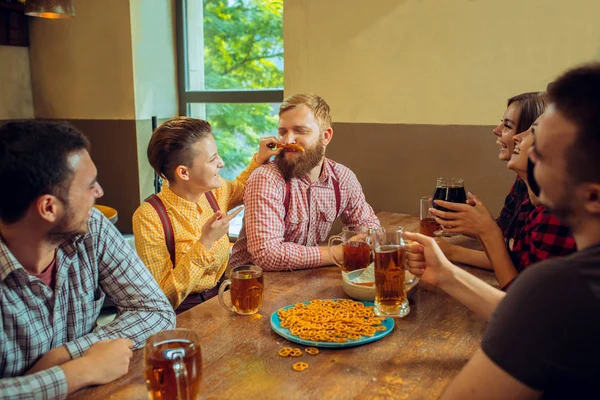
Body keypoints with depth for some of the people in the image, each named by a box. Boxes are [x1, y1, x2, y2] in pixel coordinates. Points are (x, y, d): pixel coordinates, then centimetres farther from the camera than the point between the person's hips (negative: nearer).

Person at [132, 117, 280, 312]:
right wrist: (205, 243, -27)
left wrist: (260, 159, 6)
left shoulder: (215, 191, -3)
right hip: (183, 314, -5)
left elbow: (239, 189, 23)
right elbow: (163, 298, -20)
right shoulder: (149, 217, -21)